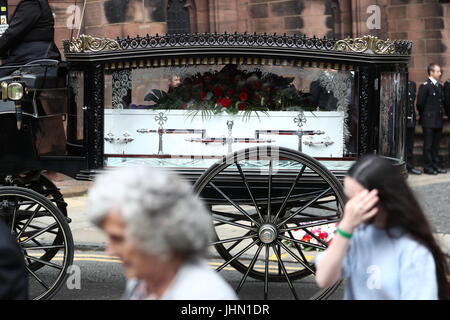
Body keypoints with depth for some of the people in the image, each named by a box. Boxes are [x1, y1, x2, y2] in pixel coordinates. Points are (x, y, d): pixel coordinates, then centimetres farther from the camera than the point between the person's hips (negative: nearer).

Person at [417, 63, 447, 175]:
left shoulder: (440, 86, 15)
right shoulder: (425, 86, -9)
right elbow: (420, 103, -10)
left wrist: (441, 113, 11)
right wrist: (424, 116, -3)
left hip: (438, 121, 7)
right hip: (429, 121, -7)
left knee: (436, 144, 11)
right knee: (428, 145, -3)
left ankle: (436, 165, 16)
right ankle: (428, 166, 1)